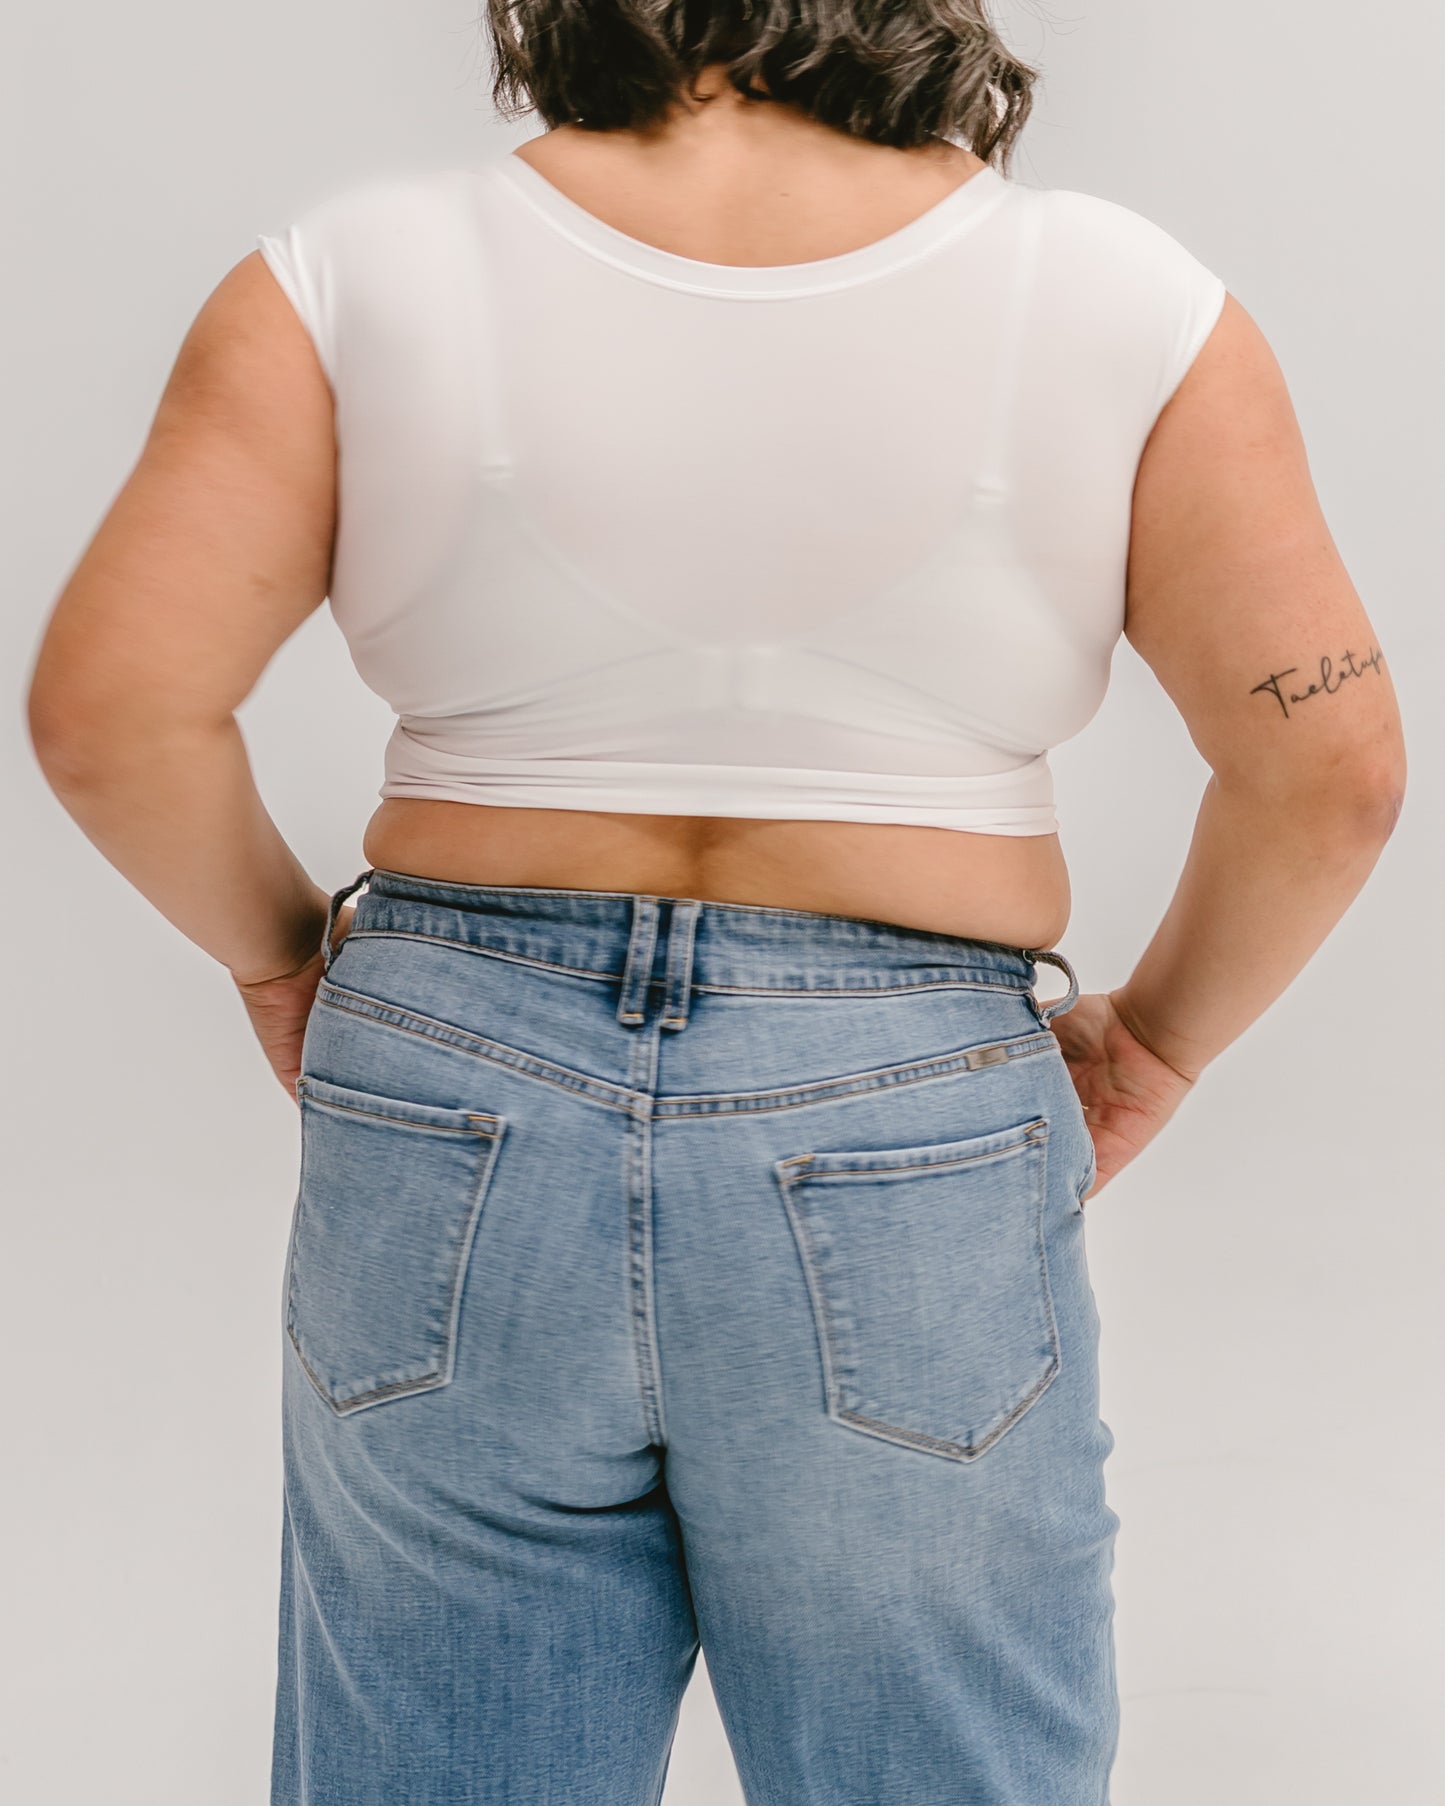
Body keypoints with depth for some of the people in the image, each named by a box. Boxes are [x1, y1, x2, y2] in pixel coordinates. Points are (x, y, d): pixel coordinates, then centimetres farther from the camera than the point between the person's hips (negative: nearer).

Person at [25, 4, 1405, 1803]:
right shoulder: (1116, 305, -2)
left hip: (452, 1104, 1)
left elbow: (108, 706, -6)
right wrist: (1159, 1035, 10)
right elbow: (1333, 762, -4)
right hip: (909, 1142, 0)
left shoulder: (362, 279, -2)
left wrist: (280, 952, 10)